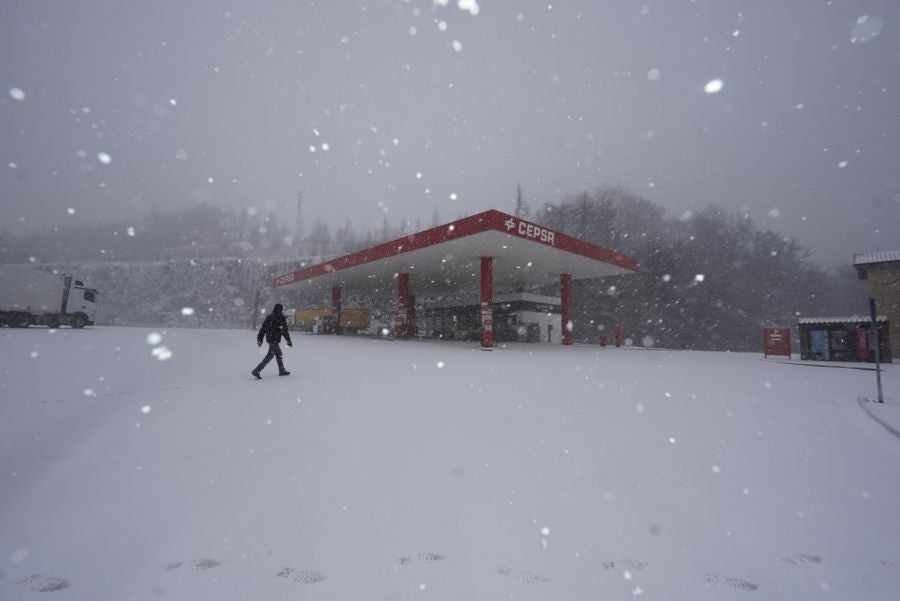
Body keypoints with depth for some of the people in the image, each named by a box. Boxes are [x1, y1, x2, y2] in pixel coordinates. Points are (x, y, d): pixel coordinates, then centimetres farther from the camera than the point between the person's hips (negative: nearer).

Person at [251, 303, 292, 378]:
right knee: (270, 355, -5)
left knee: (278, 353, 19)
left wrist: (260, 339, 13)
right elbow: (285, 330, -8)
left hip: (269, 338, 8)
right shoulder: (281, 317, -10)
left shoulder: (268, 316, 9)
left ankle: (282, 371, 27)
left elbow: (263, 328, 9)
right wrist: (288, 340, -1)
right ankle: (256, 371, -11)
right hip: (275, 339, -8)